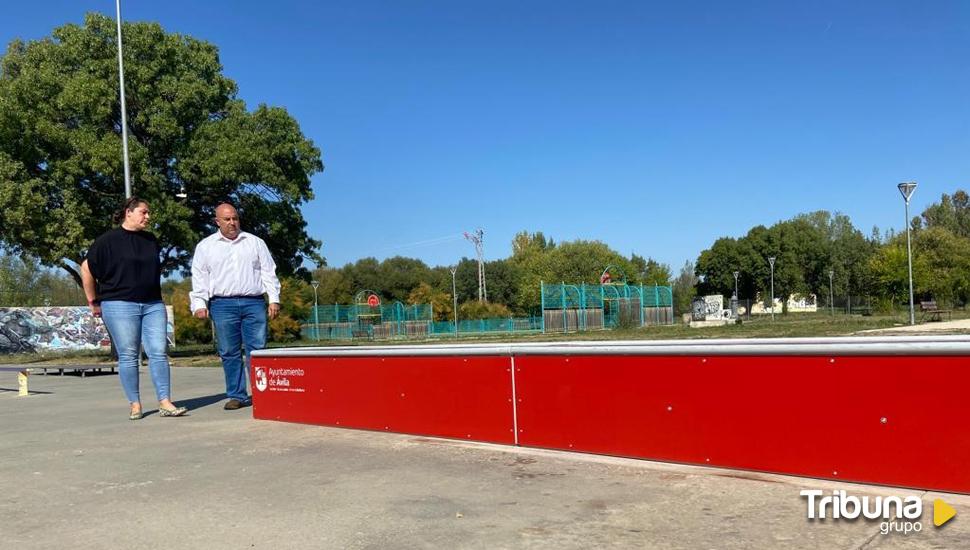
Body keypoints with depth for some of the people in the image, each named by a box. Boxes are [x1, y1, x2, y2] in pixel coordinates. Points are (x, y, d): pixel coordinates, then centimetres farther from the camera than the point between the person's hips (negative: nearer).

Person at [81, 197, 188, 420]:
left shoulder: (151, 241, 16)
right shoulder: (108, 240, -2)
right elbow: (86, 269, 1)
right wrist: (94, 302, 3)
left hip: (153, 305, 5)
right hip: (120, 305, -5)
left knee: (159, 352, -3)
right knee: (128, 355, -1)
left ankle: (165, 403, -2)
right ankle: (134, 404, 8)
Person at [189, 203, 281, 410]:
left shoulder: (255, 242, 13)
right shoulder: (205, 246, 12)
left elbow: (269, 272, 12)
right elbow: (199, 278, 9)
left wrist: (274, 299, 4)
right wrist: (199, 304, -2)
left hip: (254, 302, 0)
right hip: (223, 305, 0)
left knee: (257, 350, -5)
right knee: (229, 353, 1)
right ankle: (237, 395, 7)